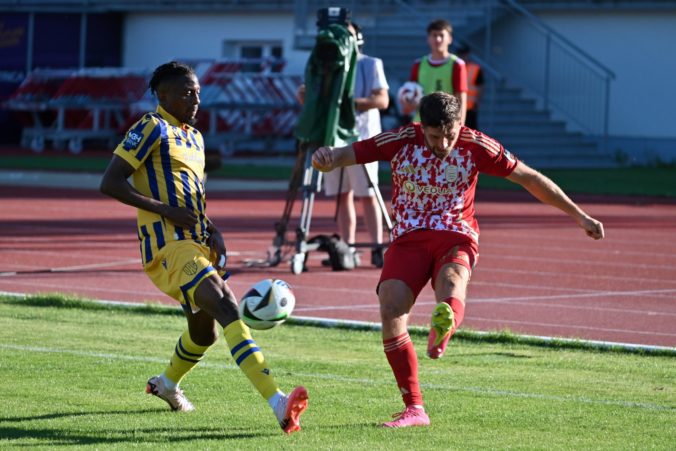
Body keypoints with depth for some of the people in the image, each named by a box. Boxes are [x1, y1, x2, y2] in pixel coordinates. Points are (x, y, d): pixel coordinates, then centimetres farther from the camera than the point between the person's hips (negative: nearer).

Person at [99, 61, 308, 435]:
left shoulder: (194, 137, 21)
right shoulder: (152, 128, -5)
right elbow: (110, 183, -11)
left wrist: (213, 233, 10)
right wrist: (166, 211, -16)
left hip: (196, 245, 10)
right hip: (167, 246, -9)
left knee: (205, 331, 20)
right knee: (226, 309, -26)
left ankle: (167, 384, 51)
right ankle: (278, 403, -39)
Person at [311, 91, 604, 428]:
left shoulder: (475, 147, -4)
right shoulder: (400, 141, -5)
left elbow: (530, 178, 6)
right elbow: (345, 155, -3)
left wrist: (578, 216, 10)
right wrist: (324, 158, -29)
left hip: (456, 236, 0)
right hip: (408, 238, 0)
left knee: (451, 280, -36)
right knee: (390, 310, -21)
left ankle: (443, 330, -71)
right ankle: (414, 409, -13)